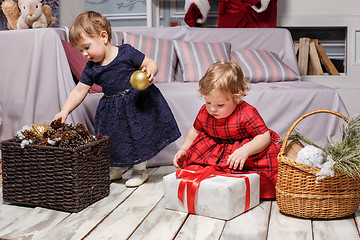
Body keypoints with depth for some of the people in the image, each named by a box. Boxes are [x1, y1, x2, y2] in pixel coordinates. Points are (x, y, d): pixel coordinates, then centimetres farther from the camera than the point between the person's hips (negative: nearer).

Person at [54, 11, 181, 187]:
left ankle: (140, 170, 24)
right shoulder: (91, 69, -2)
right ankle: (115, 170, 35)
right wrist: (65, 111, -11)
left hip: (137, 101, -5)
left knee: (138, 137, 4)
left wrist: (149, 72, -32)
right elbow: (79, 92, 0)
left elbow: (151, 63, -9)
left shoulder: (126, 52, -14)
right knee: (113, 139, 11)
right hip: (112, 109, 5)